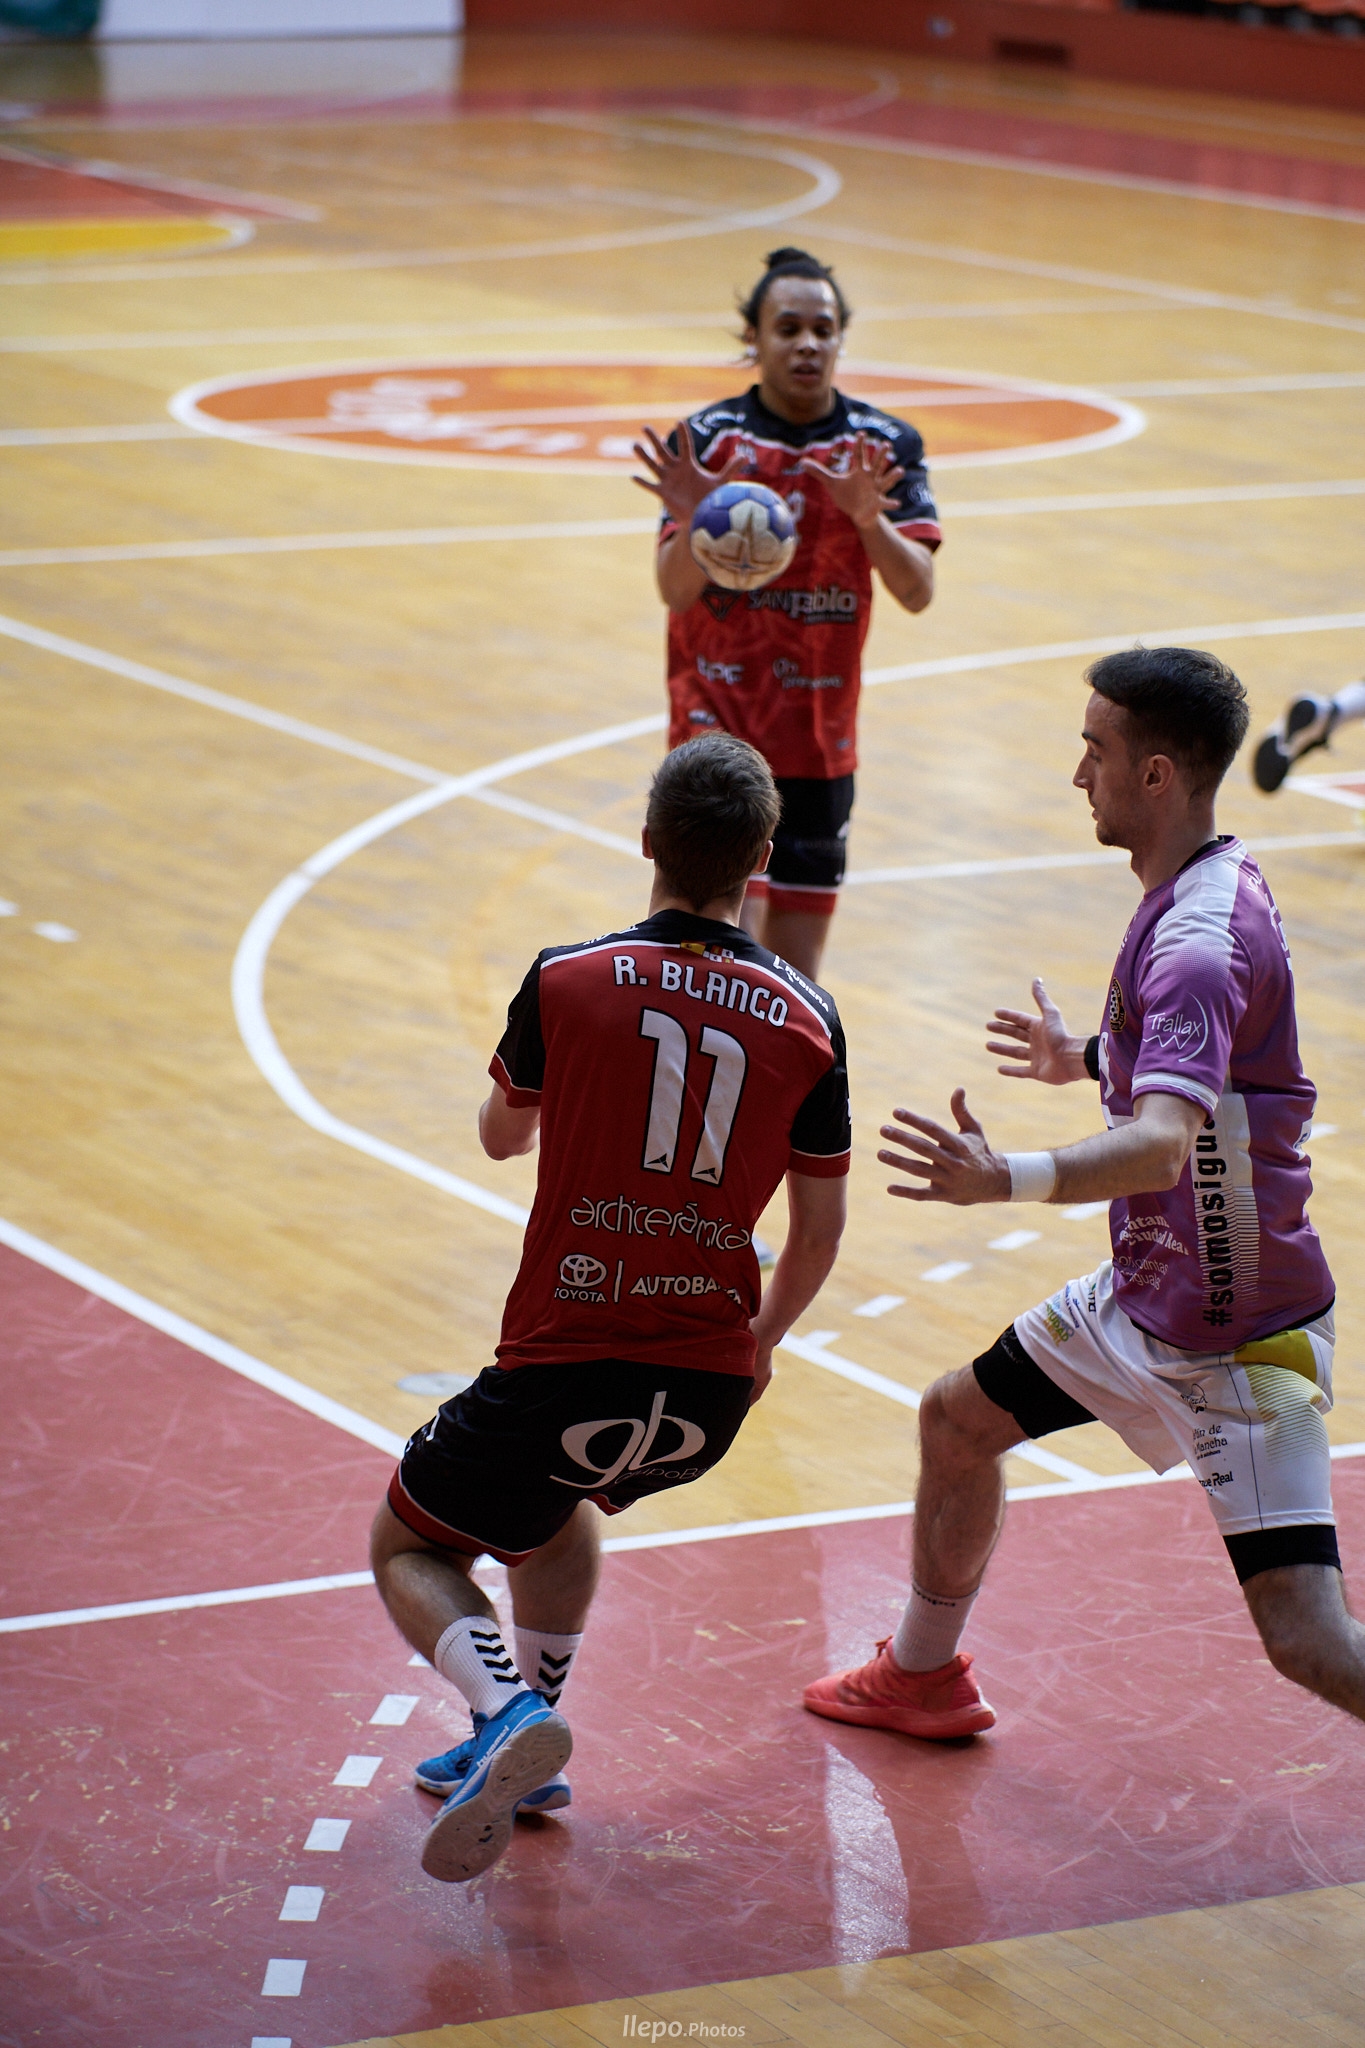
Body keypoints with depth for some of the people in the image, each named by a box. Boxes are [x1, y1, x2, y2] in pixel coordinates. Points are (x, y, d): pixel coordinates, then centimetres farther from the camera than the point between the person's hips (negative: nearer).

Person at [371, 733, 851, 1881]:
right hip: (712, 1387, 4)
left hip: (565, 1365, -4)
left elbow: (503, 1135, 12)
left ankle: (511, 1712, -10)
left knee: (409, 1548, 16)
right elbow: (819, 1233, 7)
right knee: (557, 1502, 35)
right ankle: (532, 1738, 32)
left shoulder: (567, 981, -7)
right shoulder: (809, 1021, -1)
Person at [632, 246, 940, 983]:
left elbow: (918, 591, -8)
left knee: (794, 976, 6)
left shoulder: (885, 446, 1)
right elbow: (674, 591, -11)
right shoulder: (706, 441, -5)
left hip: (820, 742, 3)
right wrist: (694, 523, -32)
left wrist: (867, 517, -27)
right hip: (719, 730, -3)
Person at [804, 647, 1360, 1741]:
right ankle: (924, 1678, 44)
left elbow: (1161, 1145, -44)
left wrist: (1004, 1179, -58)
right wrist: (1086, 1058, 39)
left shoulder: (1201, 942, -29)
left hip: (1238, 1339, -10)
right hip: (1147, 1292, 10)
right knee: (959, 1418, 23)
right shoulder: (1205, 889, 3)